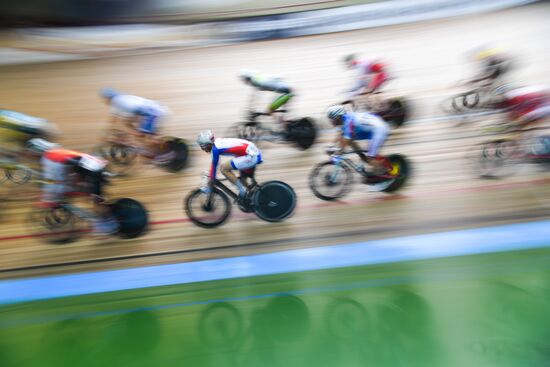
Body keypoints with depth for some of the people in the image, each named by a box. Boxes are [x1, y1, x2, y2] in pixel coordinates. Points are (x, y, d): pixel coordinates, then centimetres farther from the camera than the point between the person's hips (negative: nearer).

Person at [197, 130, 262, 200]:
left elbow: (214, 166, -7)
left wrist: (210, 184, 4)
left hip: (251, 156, -10)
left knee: (223, 168, -8)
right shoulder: (218, 142, 14)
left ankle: (242, 191, -2)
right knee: (242, 180, 23)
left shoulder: (215, 148, -12)